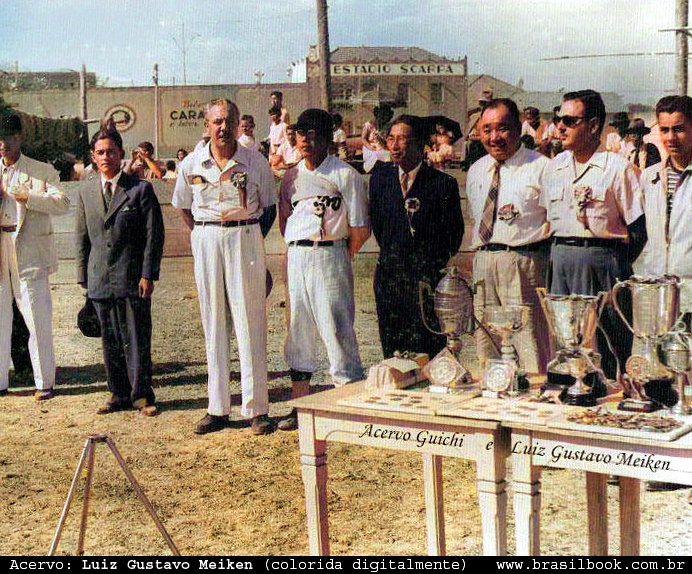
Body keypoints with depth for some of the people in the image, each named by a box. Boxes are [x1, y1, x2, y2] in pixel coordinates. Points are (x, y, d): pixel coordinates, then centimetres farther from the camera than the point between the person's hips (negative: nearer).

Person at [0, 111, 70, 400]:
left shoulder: (42, 171, 5)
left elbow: (62, 203, -9)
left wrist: (29, 197, -22)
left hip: (30, 254, -3)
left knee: (38, 320, -2)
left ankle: (44, 382, 6)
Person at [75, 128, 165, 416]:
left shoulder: (141, 189, -1)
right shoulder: (86, 192, 12)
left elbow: (154, 235, -3)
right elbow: (81, 237, 16)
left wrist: (148, 275, -9)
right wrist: (83, 275, 10)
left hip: (132, 278, -4)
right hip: (100, 281, 4)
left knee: (137, 339, 0)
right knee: (110, 340, 9)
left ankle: (142, 395, 11)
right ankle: (118, 394, 20)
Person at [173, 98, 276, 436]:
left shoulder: (256, 163, -2)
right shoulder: (191, 165, 4)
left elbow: (269, 208, 8)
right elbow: (183, 207, 17)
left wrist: (250, 239, 2)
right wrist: (203, 236, 9)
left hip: (246, 239, -2)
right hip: (206, 242, 3)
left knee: (250, 322, -3)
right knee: (214, 324, 6)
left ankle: (257, 409, 3)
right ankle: (218, 409, 14)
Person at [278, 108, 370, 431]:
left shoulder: (345, 175, -3)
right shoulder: (292, 177, 14)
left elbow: (359, 230, -4)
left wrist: (340, 257, 6)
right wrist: (300, 252, 13)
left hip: (331, 255, -5)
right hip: (296, 257, 6)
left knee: (337, 328, -7)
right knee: (298, 330, 8)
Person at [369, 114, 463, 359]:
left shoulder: (443, 183, -5)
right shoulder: (380, 178, 8)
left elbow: (454, 232, 0)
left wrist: (435, 264, 4)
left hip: (428, 276, -4)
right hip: (389, 274, 4)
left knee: (428, 352, -5)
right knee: (392, 353, 8)